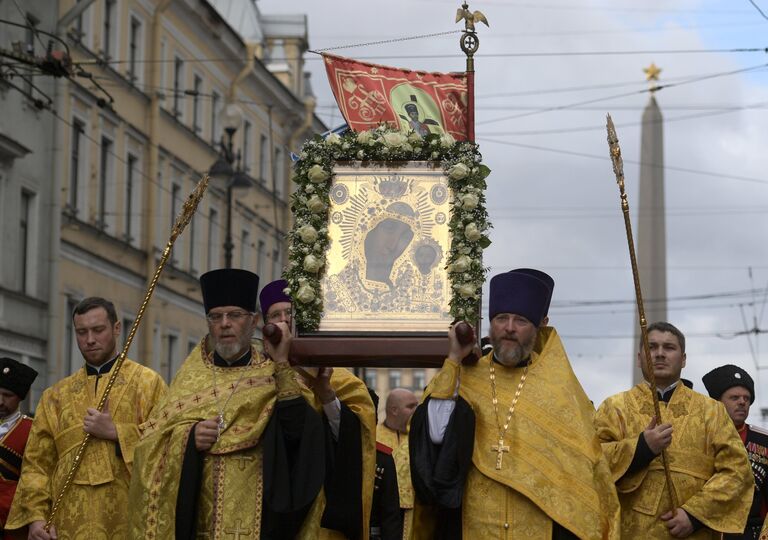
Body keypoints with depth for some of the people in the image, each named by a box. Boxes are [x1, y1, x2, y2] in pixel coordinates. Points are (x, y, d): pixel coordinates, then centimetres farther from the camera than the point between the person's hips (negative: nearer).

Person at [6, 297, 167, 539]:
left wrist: (115, 433, -13)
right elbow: (37, 462, 8)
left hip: (129, 519, -3)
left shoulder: (147, 383, 4)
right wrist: (35, 516, -5)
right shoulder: (56, 396, 14)